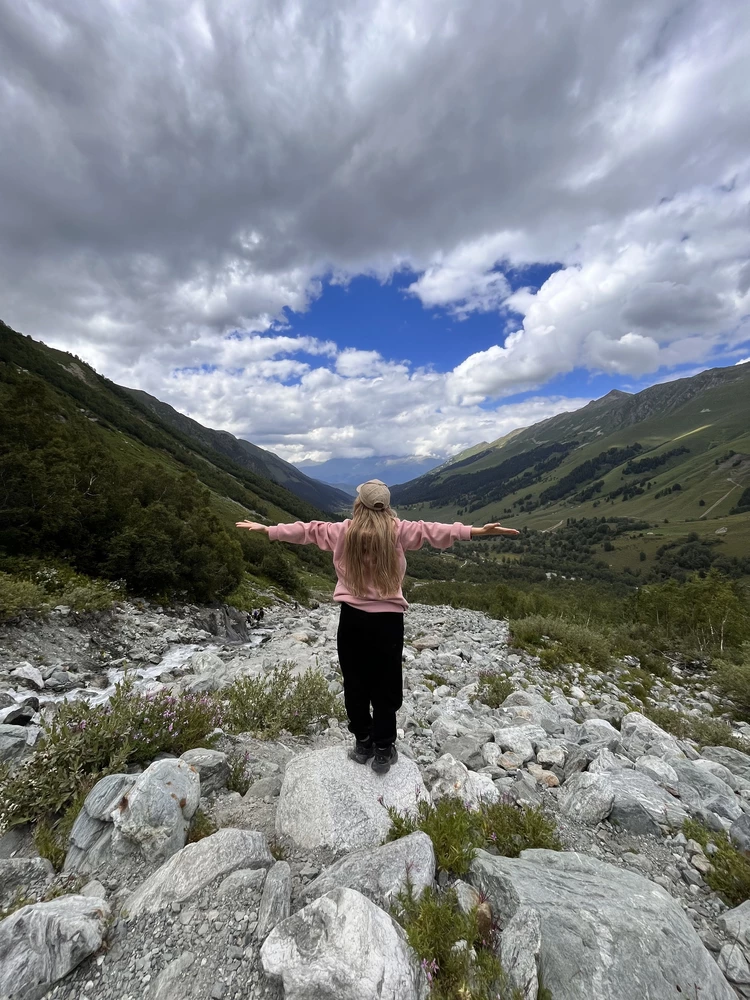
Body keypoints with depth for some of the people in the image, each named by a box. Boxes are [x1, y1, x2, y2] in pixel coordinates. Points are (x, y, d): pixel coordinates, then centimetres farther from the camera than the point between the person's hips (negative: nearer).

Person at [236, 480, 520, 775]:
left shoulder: (343, 531, -1)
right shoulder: (398, 531, -5)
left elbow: (307, 529, 6)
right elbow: (431, 529, -11)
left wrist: (267, 529, 17)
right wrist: (477, 531, -13)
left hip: (353, 618, 1)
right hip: (388, 620, -1)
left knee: (355, 685, 17)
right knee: (386, 687, 13)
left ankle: (363, 743, 32)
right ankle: (383, 750, 24)